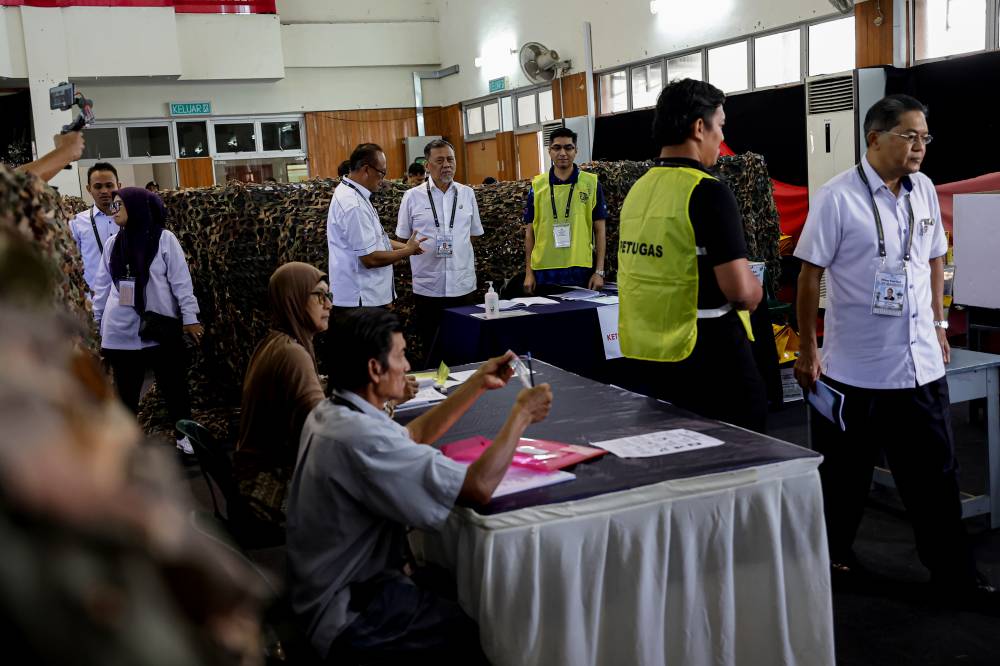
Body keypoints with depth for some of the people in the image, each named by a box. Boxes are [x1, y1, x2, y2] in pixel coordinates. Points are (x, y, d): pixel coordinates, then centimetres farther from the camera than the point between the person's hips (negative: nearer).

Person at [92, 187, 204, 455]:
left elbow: (180, 280, -5)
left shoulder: (164, 239, -6)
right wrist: (97, 321, 14)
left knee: (174, 386, 9)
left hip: (160, 328, -3)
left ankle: (184, 436, 25)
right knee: (126, 391, 10)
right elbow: (102, 285, 13)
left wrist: (189, 317, -6)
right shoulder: (112, 243, 6)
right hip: (121, 331, 3)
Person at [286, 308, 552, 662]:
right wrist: (521, 414, -16)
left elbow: (414, 436, 14)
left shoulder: (329, 411, 0)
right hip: (348, 616, -9)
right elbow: (479, 486, -30)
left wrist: (478, 384, 8)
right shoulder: (360, 436, -31)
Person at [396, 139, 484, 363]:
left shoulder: (467, 194, 7)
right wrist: (414, 246, -7)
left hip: (463, 285, 2)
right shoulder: (412, 197, 1)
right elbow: (403, 240, 7)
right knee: (432, 351, 8)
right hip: (428, 288, -2)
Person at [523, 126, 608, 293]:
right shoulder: (537, 185, 6)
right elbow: (530, 231, 10)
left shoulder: (591, 184, 3)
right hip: (544, 271, 1)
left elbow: (600, 230, 4)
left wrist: (599, 271, -2)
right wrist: (528, 272, 5)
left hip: (581, 269, -1)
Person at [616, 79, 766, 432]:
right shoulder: (707, 191, -16)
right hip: (704, 355, -7)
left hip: (643, 354, 7)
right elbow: (741, 289, -21)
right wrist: (754, 292, 1)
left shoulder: (637, 189, 6)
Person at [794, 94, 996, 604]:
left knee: (934, 472, 10)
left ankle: (952, 572, 21)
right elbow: (810, 275, -9)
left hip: (921, 364, 5)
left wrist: (938, 324, 14)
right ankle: (830, 553, 30)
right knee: (845, 472, 11)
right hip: (854, 366, -5)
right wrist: (808, 350, -8)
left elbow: (934, 259, 17)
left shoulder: (924, 190, 5)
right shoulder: (837, 197, -11)